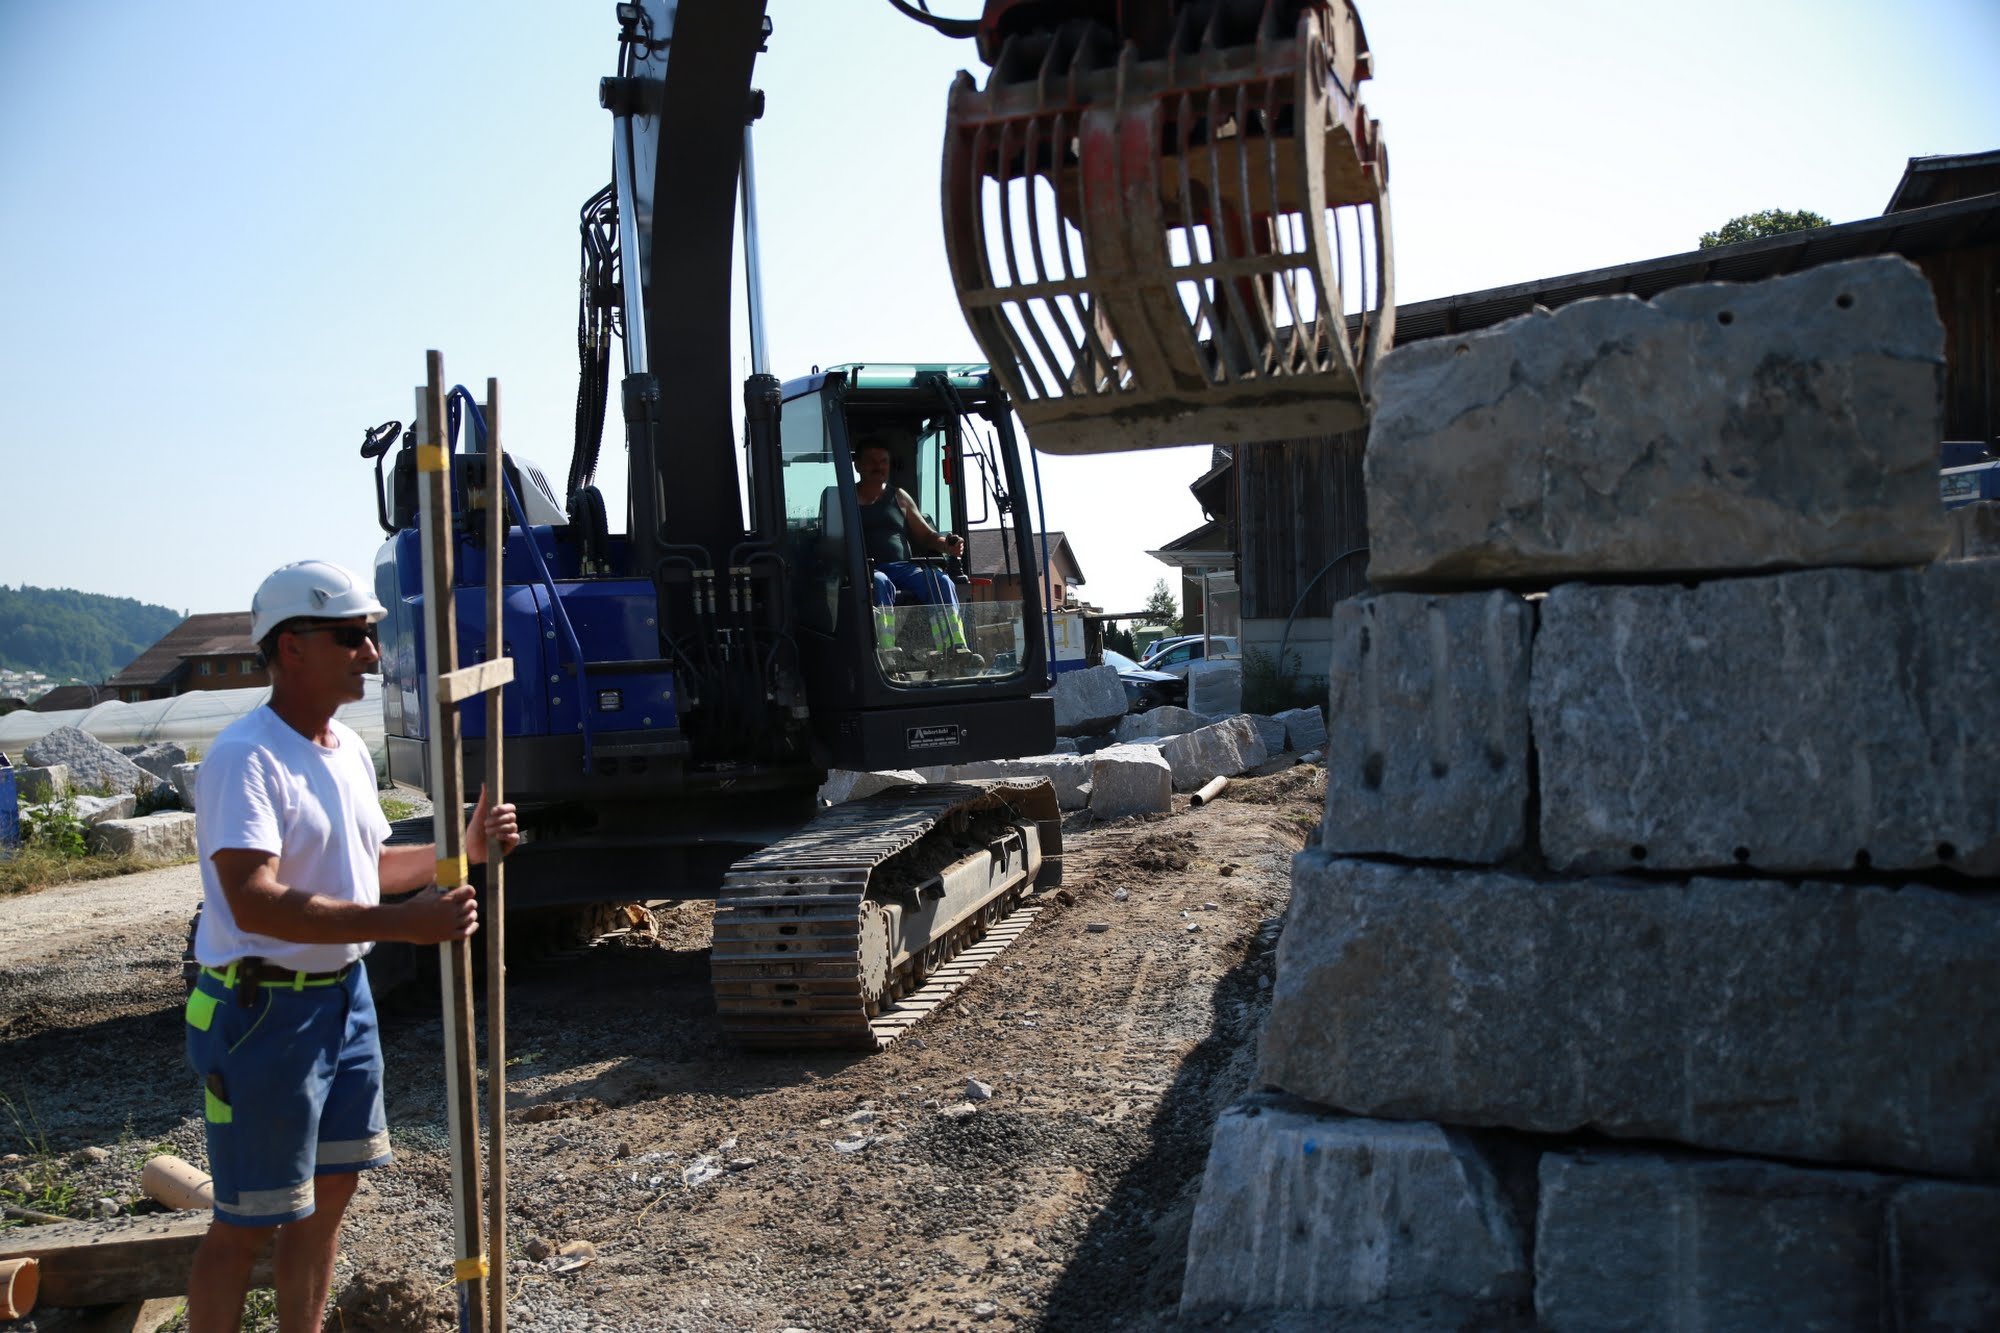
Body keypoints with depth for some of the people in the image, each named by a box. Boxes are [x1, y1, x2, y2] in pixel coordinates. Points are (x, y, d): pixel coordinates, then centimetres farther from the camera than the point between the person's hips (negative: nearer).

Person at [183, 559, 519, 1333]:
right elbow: (255, 903, -31)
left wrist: (462, 849, 5)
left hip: (345, 996, 9)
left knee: (330, 1189, 20)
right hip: (264, 1011, -9)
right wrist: (403, 923, -35)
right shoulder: (245, 759, -21)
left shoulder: (349, 751, 8)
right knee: (247, 1222, 3)